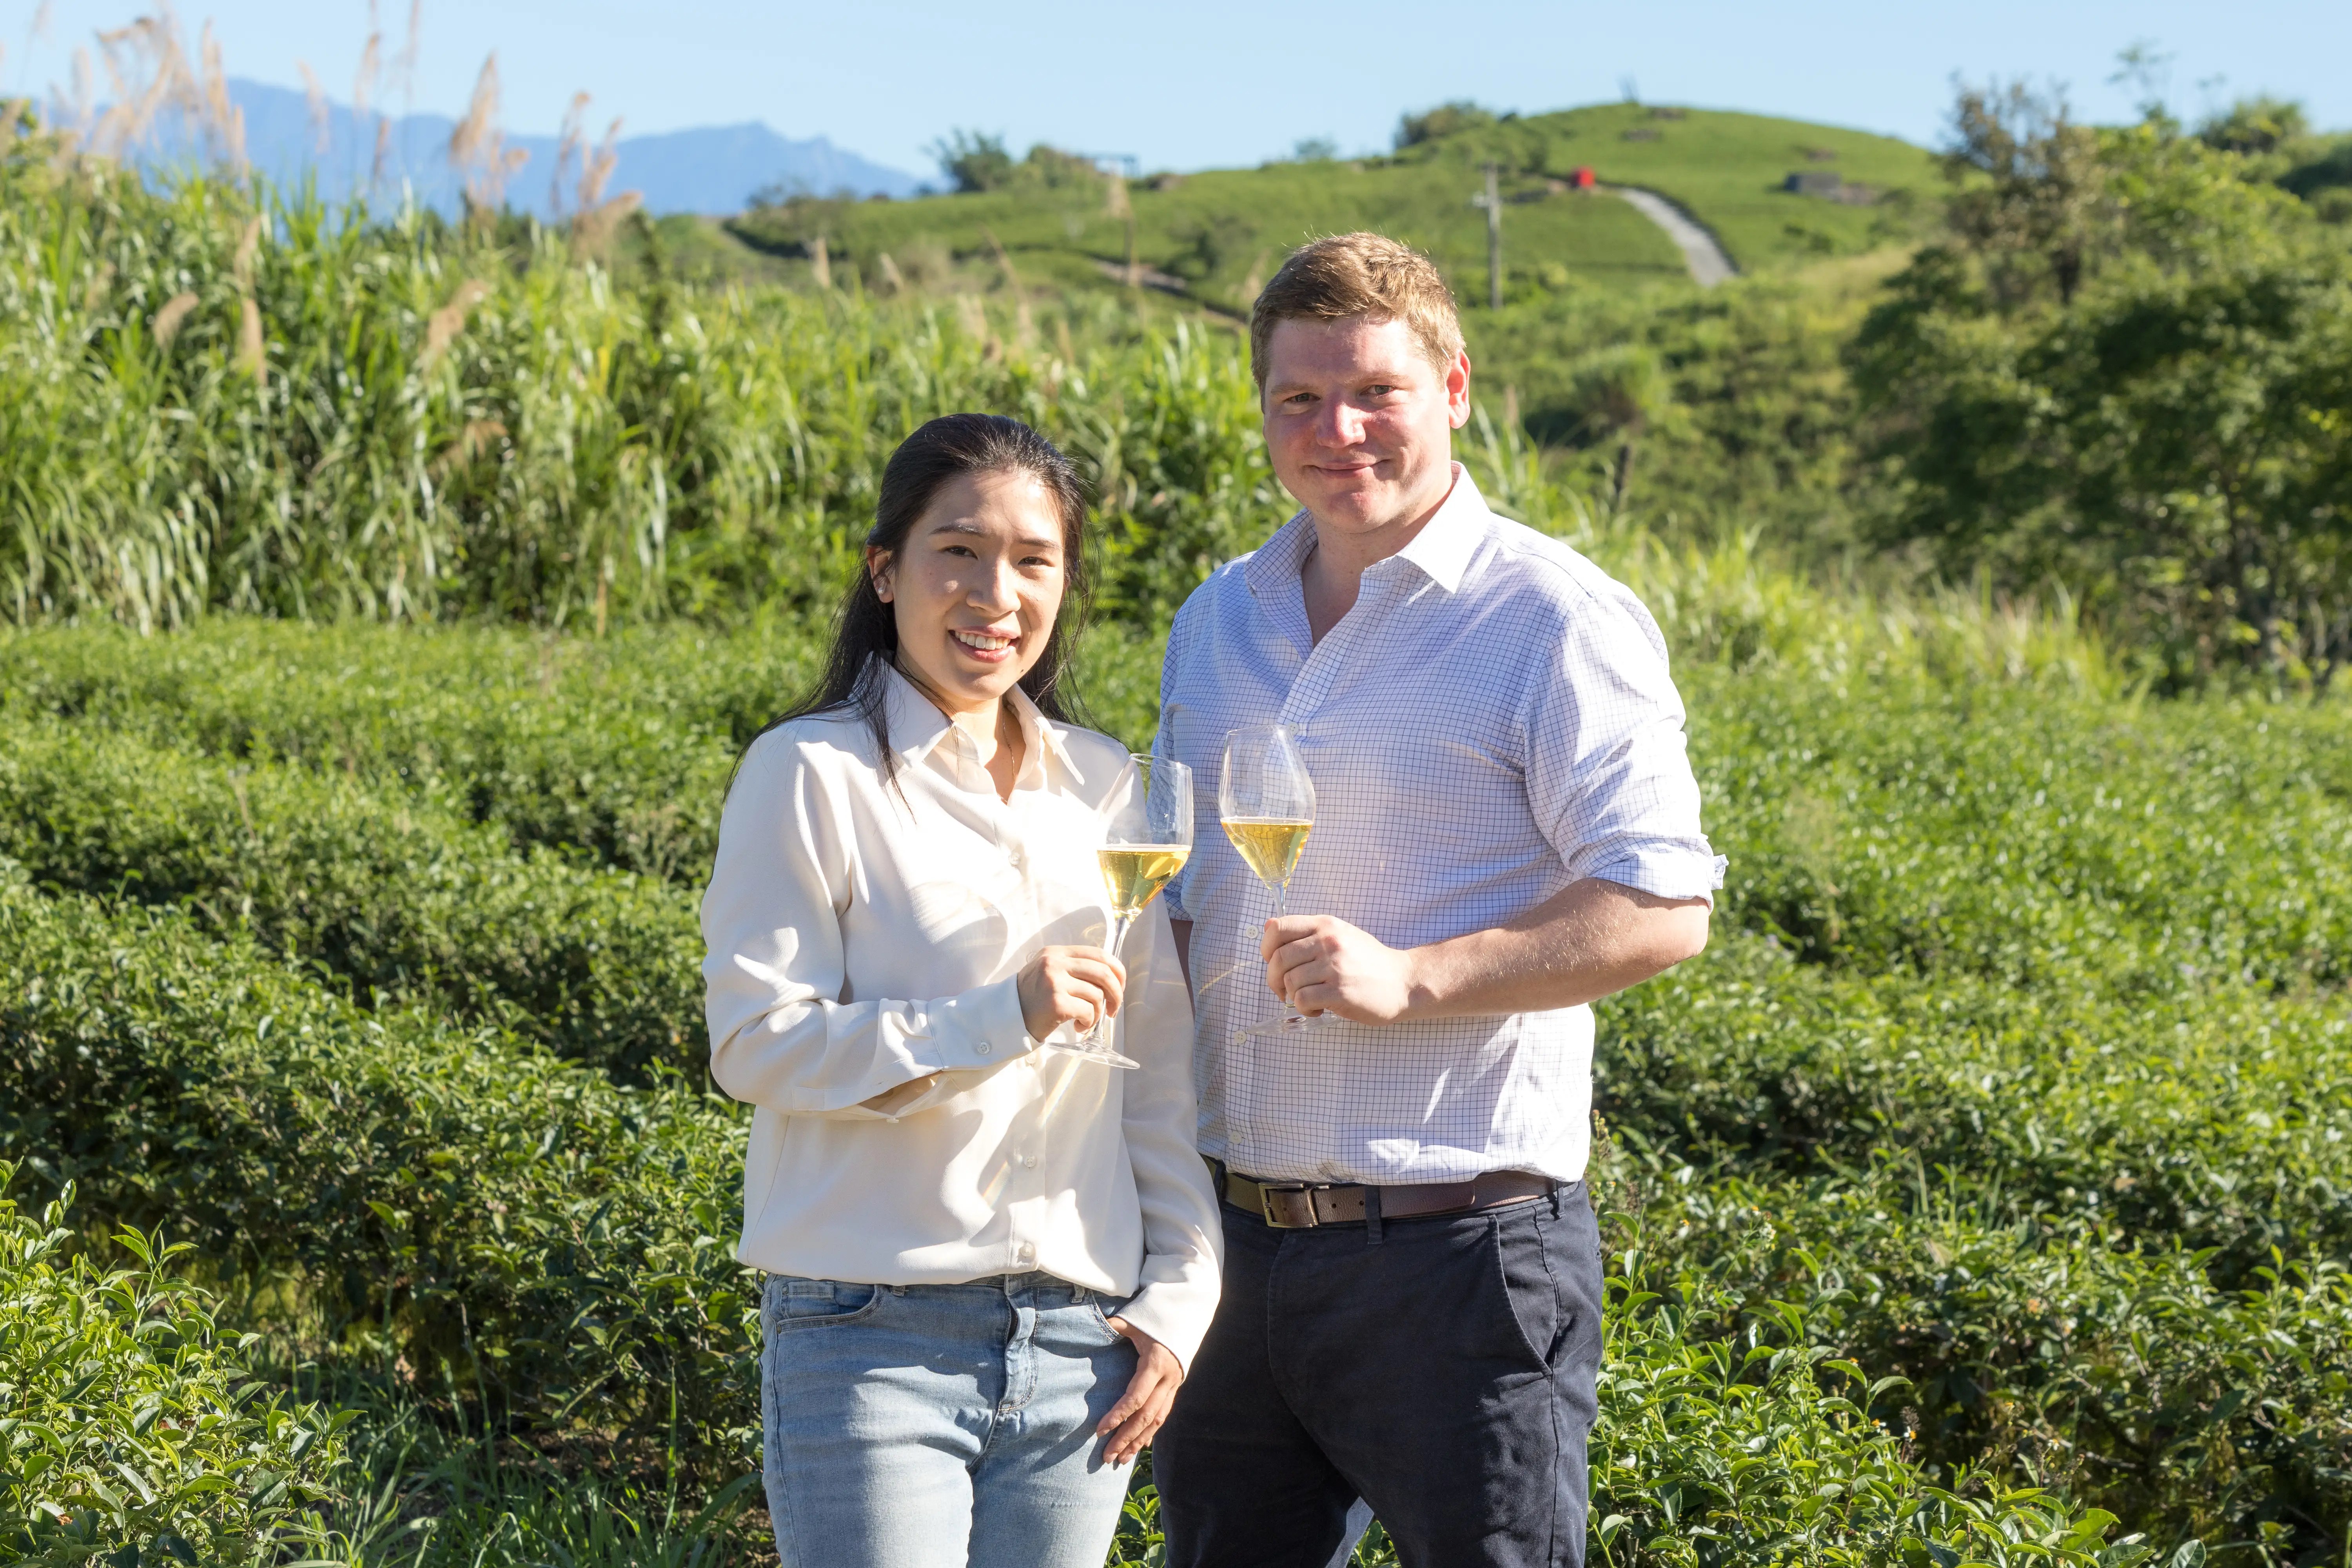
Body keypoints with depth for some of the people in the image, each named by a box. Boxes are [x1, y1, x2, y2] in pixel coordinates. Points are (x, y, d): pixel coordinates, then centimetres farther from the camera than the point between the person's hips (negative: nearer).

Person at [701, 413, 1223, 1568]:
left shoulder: (1103, 787, 12)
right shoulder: (814, 776, -4)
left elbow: (1161, 1070, 14)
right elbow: (755, 1044, -10)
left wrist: (1180, 1297, 8)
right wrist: (999, 1018, -20)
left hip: (1078, 1345, 5)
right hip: (872, 1343, -5)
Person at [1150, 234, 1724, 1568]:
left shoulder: (1555, 621, -8)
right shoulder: (1219, 620, 13)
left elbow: (1664, 910, -13)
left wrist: (1409, 978, -23)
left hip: (1456, 1253, -6)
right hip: (1234, 1242, 7)